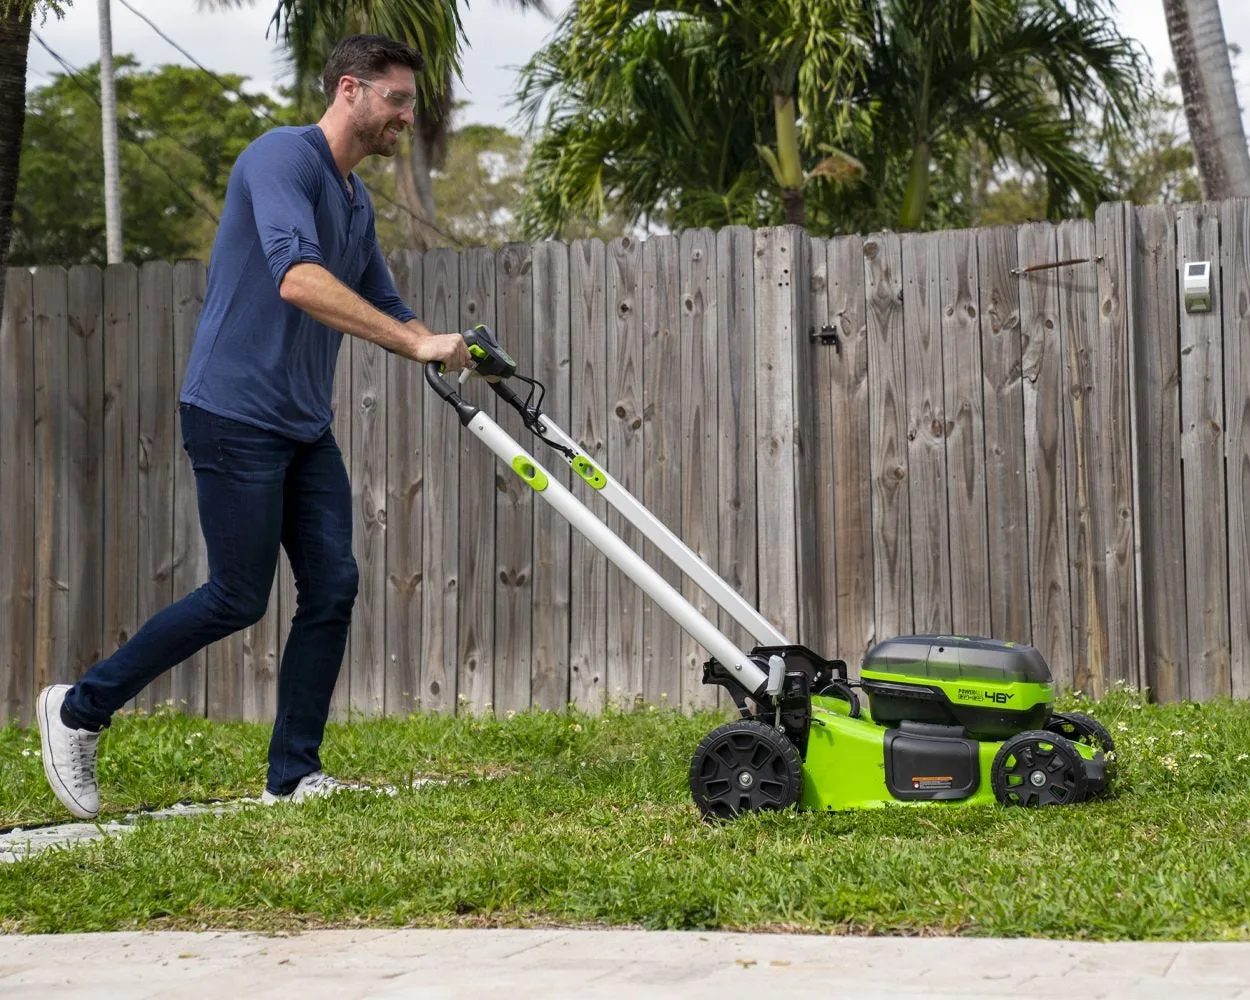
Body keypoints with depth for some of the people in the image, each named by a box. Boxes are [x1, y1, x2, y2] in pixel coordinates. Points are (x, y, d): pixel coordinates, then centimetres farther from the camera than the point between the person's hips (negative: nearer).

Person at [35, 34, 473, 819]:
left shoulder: (356, 201, 15)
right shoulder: (282, 158, -15)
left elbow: (383, 309, 25)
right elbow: (297, 279, -32)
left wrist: (451, 352, 7)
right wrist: (417, 344, -33)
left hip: (306, 428, 9)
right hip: (236, 418, -9)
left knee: (333, 588, 1)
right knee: (238, 598, -4)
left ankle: (295, 771, 8)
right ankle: (80, 709, 11)